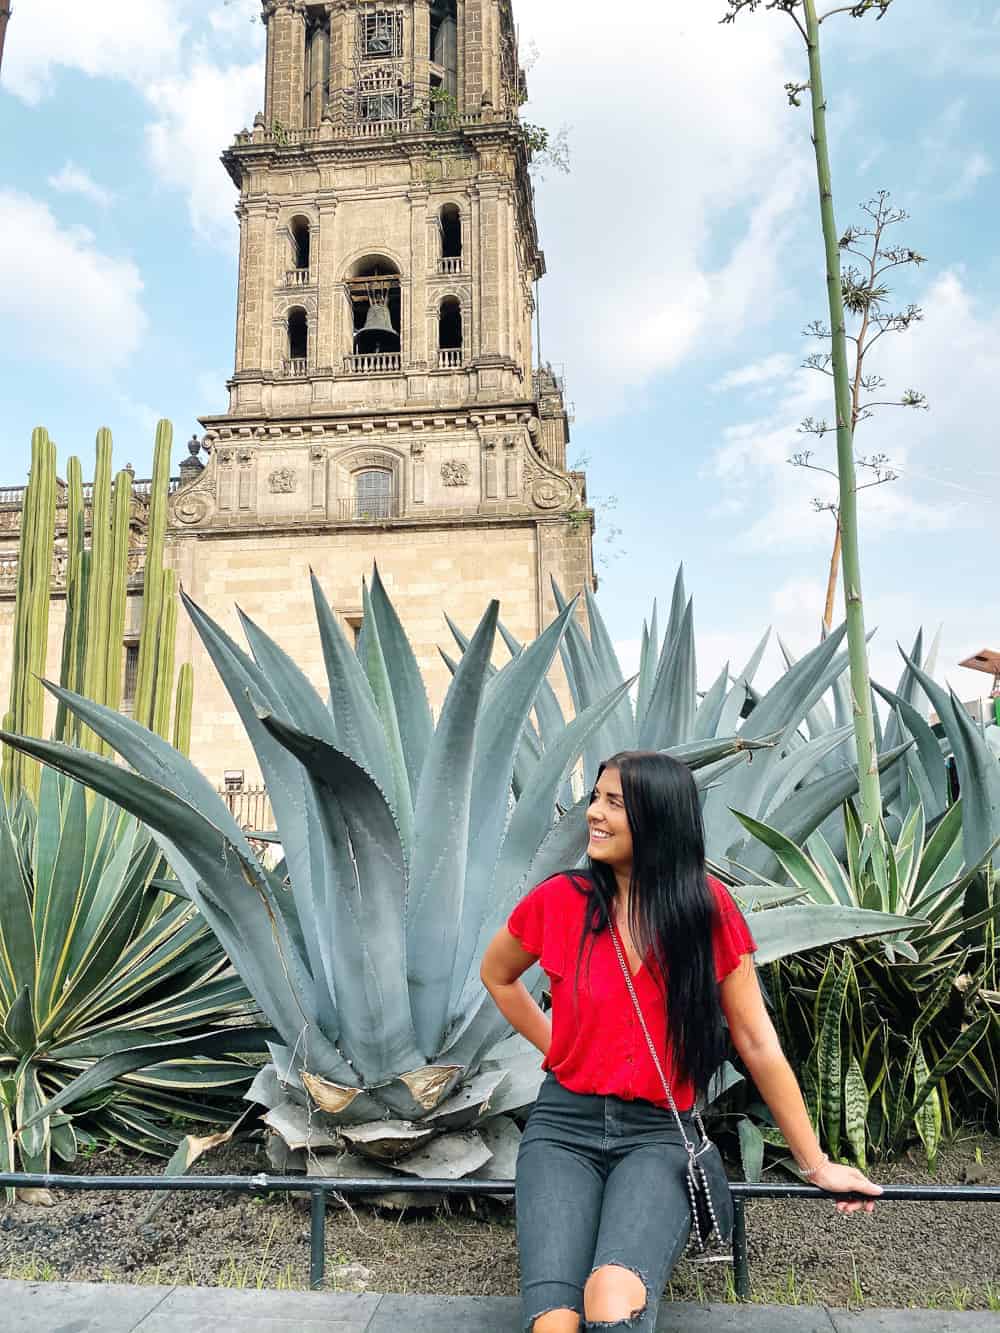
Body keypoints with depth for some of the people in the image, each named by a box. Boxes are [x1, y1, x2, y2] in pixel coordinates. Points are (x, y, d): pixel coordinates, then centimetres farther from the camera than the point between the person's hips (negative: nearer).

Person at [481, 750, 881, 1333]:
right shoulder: (559, 899, -3)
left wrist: (817, 1165, 5)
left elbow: (757, 1042, 1)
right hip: (565, 1128, 1)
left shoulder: (707, 907, -5)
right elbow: (497, 976, 18)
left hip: (658, 1136, -1)